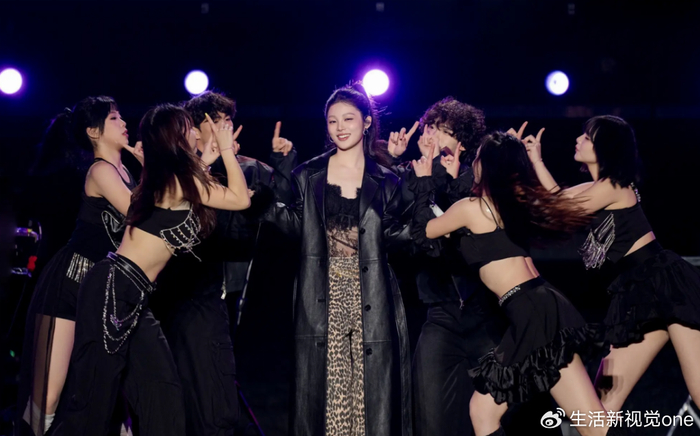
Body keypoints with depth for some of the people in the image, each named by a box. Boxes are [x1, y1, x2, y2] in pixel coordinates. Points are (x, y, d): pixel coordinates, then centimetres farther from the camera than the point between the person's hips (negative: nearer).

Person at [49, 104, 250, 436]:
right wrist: (226, 150, 8)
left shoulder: (165, 178, 15)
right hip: (114, 288, -10)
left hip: (132, 296, 10)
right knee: (94, 392, -4)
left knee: (160, 390, 7)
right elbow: (241, 199, -2)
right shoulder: (179, 177, -10)